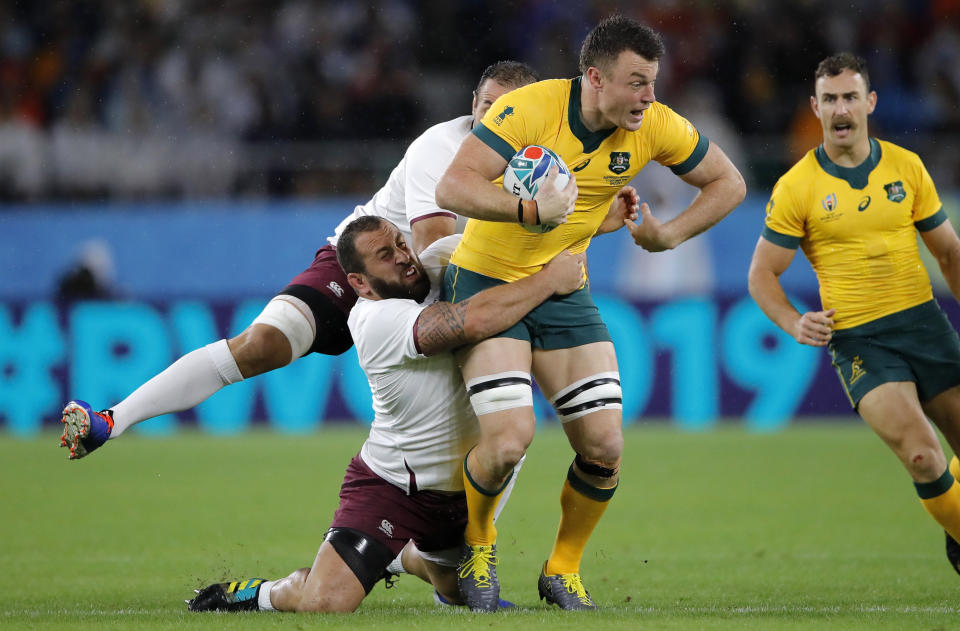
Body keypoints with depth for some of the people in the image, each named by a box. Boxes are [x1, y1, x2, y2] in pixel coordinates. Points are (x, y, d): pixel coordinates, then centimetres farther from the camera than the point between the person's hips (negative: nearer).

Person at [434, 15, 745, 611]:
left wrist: (667, 235, -5)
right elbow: (452, 187, -29)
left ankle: (563, 568, 19)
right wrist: (530, 209, -42)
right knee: (509, 439, -20)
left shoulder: (655, 127, -9)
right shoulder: (530, 108, -23)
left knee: (604, 447, -6)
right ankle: (477, 540, 13)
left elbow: (727, 183, 6)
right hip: (487, 282, -5)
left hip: (565, 293, 5)